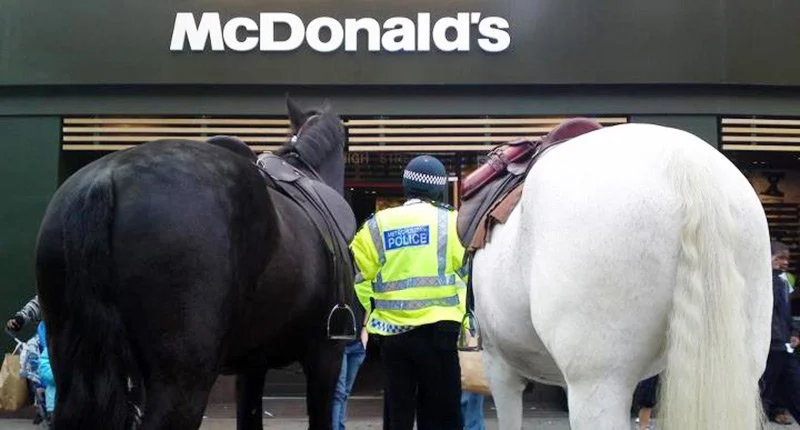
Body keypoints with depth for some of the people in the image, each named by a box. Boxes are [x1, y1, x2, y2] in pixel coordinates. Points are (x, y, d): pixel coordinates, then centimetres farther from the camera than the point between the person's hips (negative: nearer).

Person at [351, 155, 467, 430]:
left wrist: (374, 312, 12)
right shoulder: (451, 222, -2)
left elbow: (361, 280, 2)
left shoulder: (376, 225, 4)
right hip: (437, 330, -2)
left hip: (392, 331, 3)